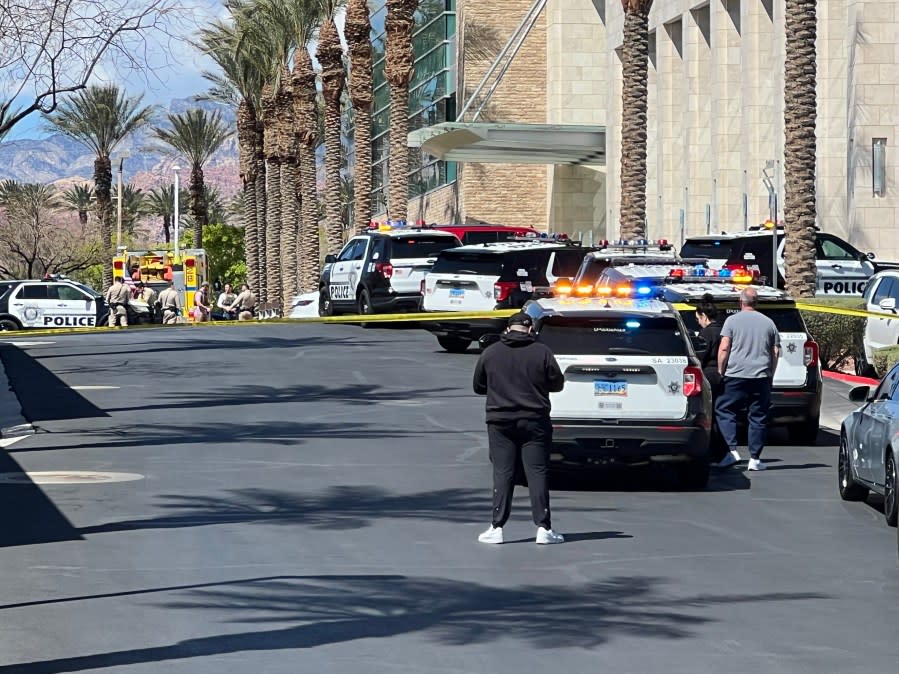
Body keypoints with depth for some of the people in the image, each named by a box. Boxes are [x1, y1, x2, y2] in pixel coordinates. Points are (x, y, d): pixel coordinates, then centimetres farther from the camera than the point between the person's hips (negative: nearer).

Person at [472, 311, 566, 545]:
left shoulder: (490, 353, 0)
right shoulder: (542, 352, -5)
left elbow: (478, 387, 9)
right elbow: (557, 383, 1)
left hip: (500, 422, 1)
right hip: (534, 421, -1)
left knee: (502, 474, 4)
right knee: (537, 473, 2)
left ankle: (496, 528, 1)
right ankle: (543, 528, -1)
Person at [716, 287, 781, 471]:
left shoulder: (732, 320, -1)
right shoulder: (768, 323, 10)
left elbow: (724, 348, -7)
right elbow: (776, 352, 11)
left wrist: (720, 371, 1)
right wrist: (770, 375, 18)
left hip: (736, 375, -3)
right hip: (761, 377, 3)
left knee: (724, 411, 6)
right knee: (758, 417, 6)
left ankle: (732, 450, -8)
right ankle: (755, 459, 4)